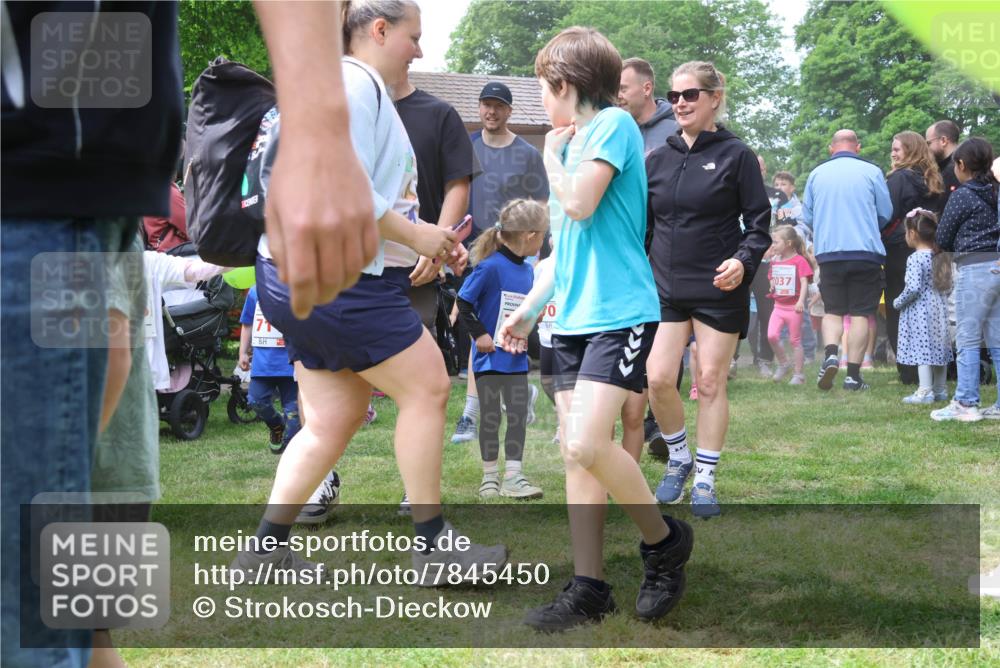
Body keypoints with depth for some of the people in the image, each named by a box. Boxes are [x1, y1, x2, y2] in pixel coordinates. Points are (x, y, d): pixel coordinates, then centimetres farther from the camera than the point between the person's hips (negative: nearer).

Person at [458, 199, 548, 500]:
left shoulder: (527, 270, 5)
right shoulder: (491, 266, -18)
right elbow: (463, 303, -15)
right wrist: (480, 334, -15)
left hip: (516, 359, 6)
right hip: (490, 358, -6)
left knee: (518, 416, 4)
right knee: (490, 417, 4)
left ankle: (513, 476, 8)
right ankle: (490, 477, 15)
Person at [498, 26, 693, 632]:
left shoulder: (614, 124, -7)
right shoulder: (573, 143, 19)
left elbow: (580, 205, -19)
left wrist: (551, 156, 0)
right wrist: (530, 309, 24)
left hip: (619, 314, -9)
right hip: (574, 317, 9)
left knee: (585, 444, -20)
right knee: (577, 454, 4)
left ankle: (664, 539, 2)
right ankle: (589, 588, 8)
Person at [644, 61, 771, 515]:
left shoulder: (735, 155, -2)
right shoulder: (658, 160, 8)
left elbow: (759, 222, -3)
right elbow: (642, 225, 14)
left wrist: (743, 261, -20)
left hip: (719, 289, -3)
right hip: (666, 288, 3)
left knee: (711, 383, 2)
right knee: (658, 379, -6)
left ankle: (705, 479, 13)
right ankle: (679, 457, 18)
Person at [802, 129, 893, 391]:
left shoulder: (816, 174, 5)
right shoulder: (871, 172, -1)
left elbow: (807, 217, 10)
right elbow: (886, 214, 4)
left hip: (828, 252, 2)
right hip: (865, 252, -2)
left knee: (833, 310, 12)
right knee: (860, 313, 4)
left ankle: (830, 353, -13)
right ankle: (853, 374, 0)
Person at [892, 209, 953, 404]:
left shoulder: (915, 259, -16)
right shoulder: (941, 257, 7)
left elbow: (913, 288, -22)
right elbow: (949, 286, 9)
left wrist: (898, 302, -8)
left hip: (919, 310, -8)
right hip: (940, 308, 8)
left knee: (922, 350, -5)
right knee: (938, 348, 13)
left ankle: (925, 391, -6)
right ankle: (940, 389, 21)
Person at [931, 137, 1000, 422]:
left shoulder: (962, 196, -7)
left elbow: (942, 239, 0)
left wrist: (958, 246, 19)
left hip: (975, 268, -7)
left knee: (967, 339, -3)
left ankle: (965, 404, -3)